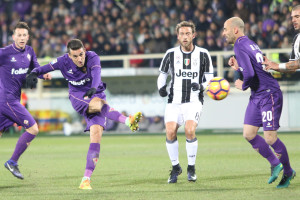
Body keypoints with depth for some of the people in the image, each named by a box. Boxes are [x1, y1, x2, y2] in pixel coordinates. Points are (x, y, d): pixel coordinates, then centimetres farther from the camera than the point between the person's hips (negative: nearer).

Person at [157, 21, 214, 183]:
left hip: (194, 100, -2)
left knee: (190, 130, -23)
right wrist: (161, 87, -4)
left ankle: (191, 168, -5)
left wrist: (201, 86, -14)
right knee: (170, 132, -15)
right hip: (174, 101, 2)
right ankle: (175, 167, 8)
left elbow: (209, 78, 6)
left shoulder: (203, 54, 3)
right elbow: (162, 74, 16)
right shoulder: (171, 54, 5)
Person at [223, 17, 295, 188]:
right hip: (257, 96, 10)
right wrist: (238, 67, 9)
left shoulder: (240, 47, -15)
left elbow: (250, 74, -27)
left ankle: (288, 172, 9)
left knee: (270, 137, -7)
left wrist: (243, 86, -8)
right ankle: (275, 164, 16)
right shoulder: (248, 43, 15)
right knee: (249, 134, 6)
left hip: (269, 94, -10)